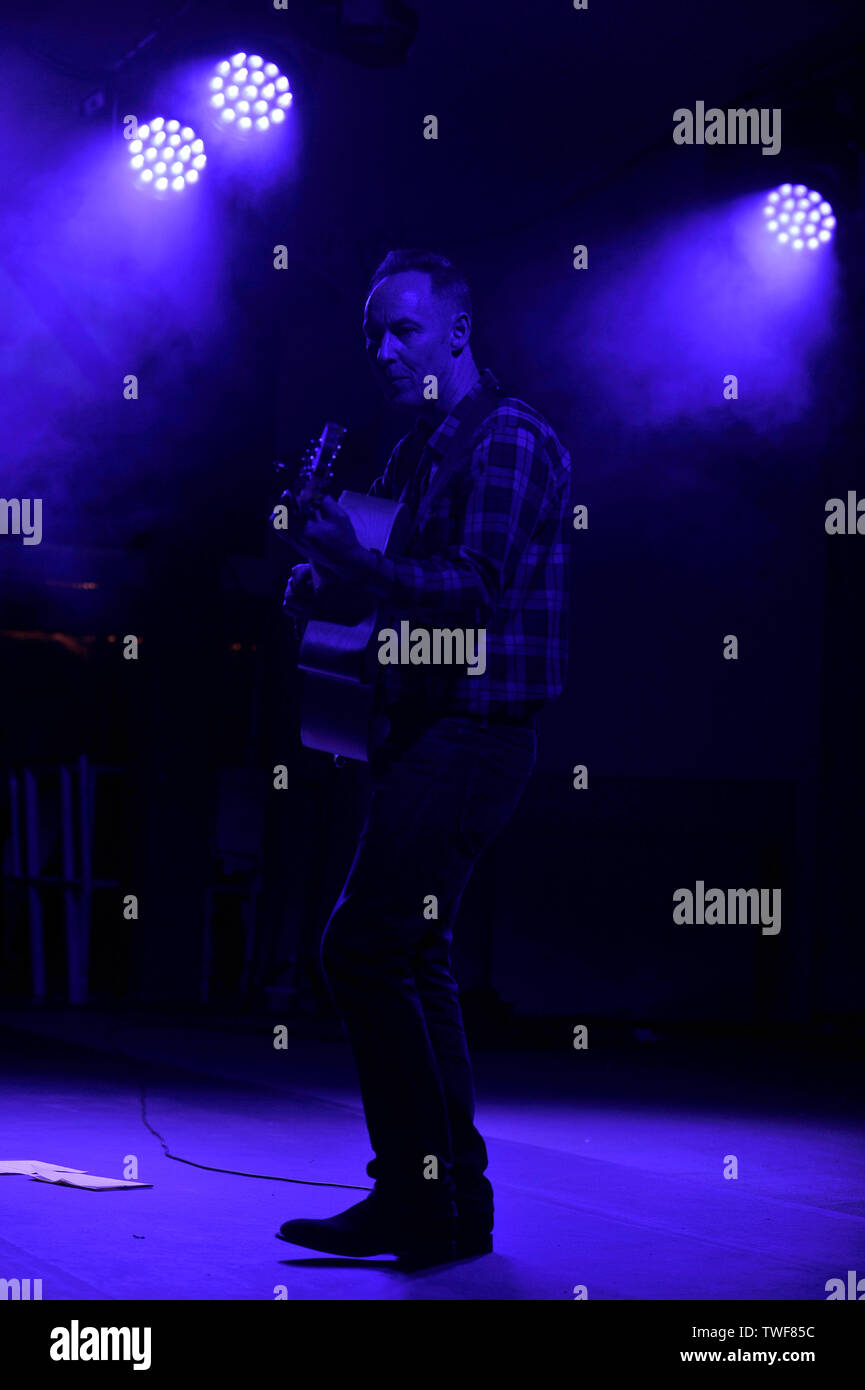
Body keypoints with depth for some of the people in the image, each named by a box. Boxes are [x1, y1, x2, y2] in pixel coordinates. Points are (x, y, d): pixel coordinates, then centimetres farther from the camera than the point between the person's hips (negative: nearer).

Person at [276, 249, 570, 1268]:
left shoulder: (507, 441, -9)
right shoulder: (417, 450, 20)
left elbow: (474, 591, -20)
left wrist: (354, 563, -26)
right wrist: (327, 582, 6)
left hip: (474, 734, -10)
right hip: (425, 729, 10)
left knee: (363, 952, -14)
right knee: (409, 961, 11)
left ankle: (423, 1202, -9)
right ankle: (451, 1201, 18)